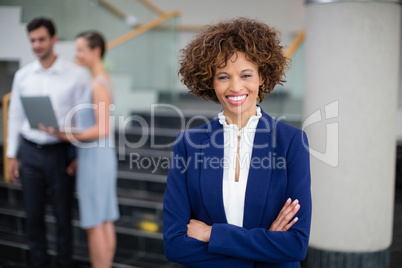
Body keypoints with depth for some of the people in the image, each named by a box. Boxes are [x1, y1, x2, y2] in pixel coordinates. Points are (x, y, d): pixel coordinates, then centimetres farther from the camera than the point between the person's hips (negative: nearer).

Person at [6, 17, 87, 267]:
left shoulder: (75, 74, -5)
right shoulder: (22, 75, 5)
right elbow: (15, 117, 9)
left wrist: (80, 156, -7)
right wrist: (12, 155, 7)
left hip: (60, 152, -3)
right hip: (29, 152, 3)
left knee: (63, 215, 8)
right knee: (34, 215, 10)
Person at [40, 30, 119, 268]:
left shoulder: (99, 85, -15)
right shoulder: (102, 81, 13)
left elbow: (102, 130, -20)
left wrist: (71, 136, -27)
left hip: (95, 159, -9)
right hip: (97, 157, 9)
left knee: (95, 224, -1)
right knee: (105, 222, 13)